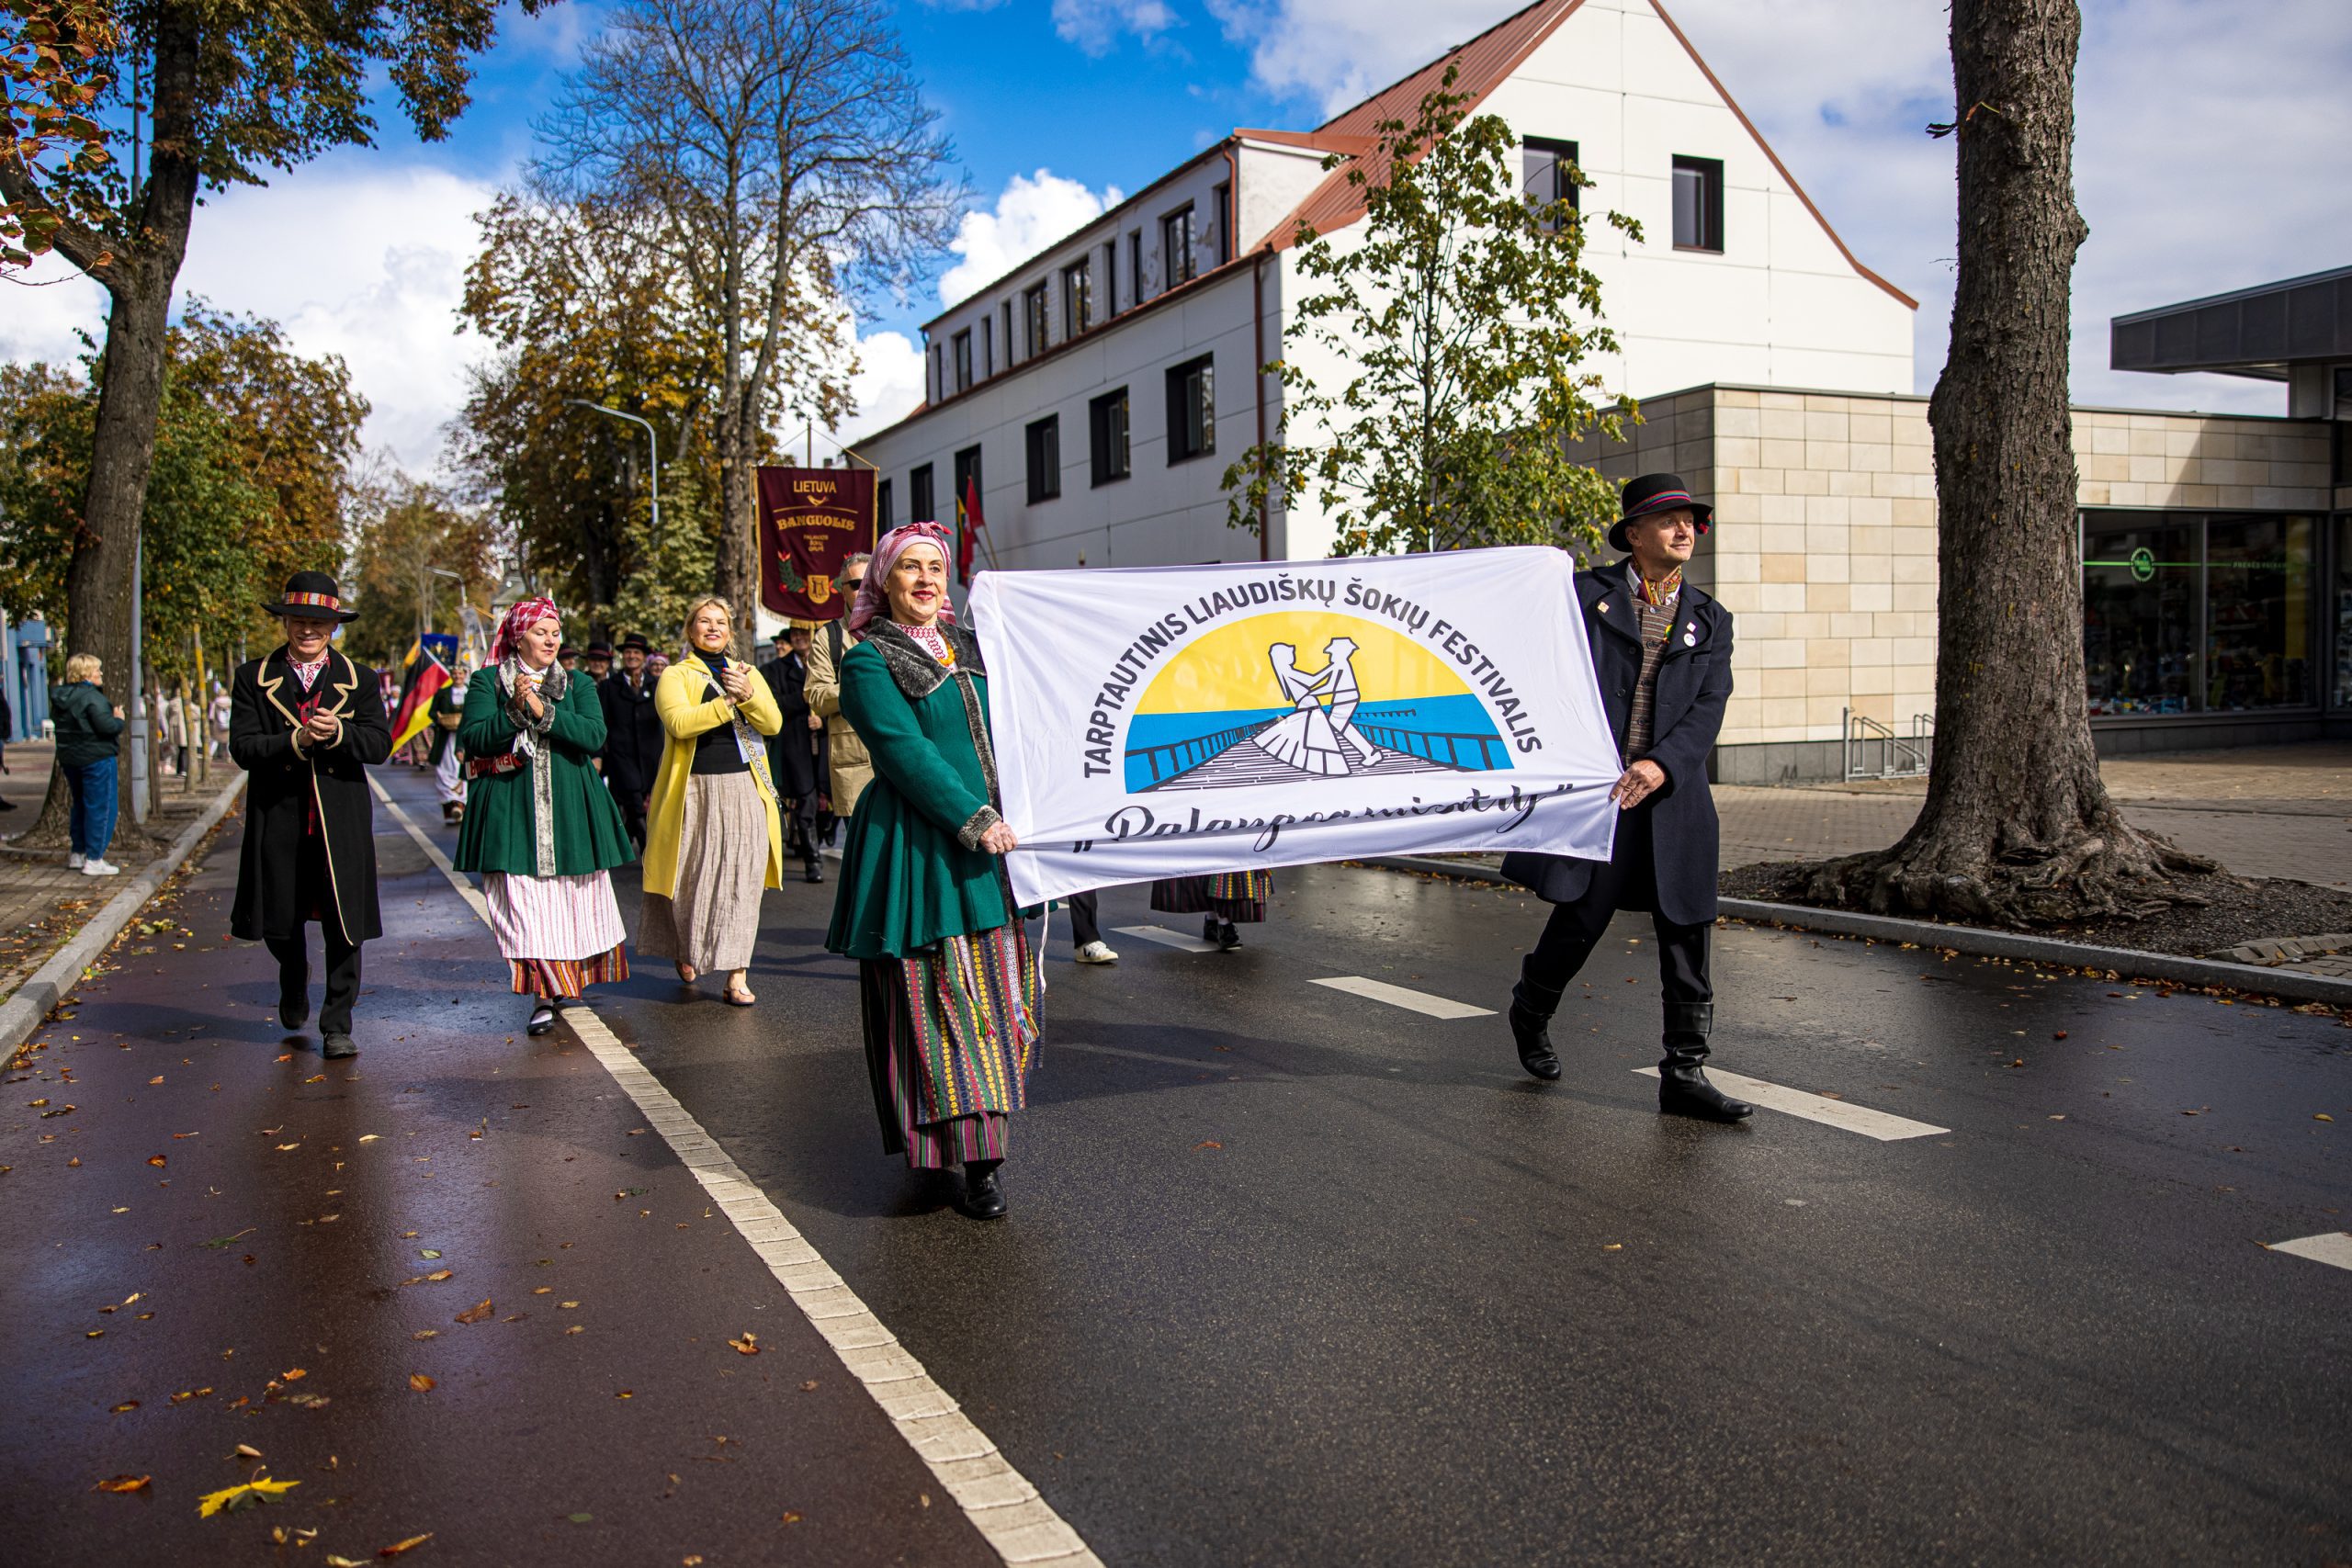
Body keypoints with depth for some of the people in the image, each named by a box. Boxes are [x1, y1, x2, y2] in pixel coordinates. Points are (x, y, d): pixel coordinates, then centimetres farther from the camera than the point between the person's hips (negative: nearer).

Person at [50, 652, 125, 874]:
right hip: (96, 758, -9)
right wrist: (118, 719, -4)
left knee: (81, 806, 20)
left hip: (69, 758, 9)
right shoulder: (92, 697, -18)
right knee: (100, 808, -3)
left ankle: (77, 854, 27)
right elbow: (107, 727, -26)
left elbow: (56, 721, 17)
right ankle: (94, 860, -4)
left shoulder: (61, 697, 9)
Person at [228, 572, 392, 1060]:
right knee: (280, 923, 13)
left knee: (343, 927, 0)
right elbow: (243, 748, -6)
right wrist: (296, 741, -21)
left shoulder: (360, 680, 6)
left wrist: (338, 733, -21)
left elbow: (379, 744, -4)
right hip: (277, 821, 1)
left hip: (341, 822, 0)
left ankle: (336, 1026, 10)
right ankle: (294, 982, 45)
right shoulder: (252, 678, 4)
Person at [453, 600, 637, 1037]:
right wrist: (515, 712, -17)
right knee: (522, 900, -9)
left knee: (573, 897, 7)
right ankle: (543, 996, -6)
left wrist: (543, 711, -15)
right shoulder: (487, 682, 5)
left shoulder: (578, 684, 10)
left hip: (570, 808, 2)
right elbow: (473, 740, -6)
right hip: (511, 811, -2)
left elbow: (594, 735, -6)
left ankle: (568, 980, 27)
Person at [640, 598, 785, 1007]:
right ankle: (684, 951, 33)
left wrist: (747, 694, -16)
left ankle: (736, 976, -4)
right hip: (695, 792, -2)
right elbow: (678, 723, -15)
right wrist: (728, 702, -19)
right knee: (691, 878, 6)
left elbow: (773, 723, 1)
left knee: (741, 881, -4)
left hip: (744, 790, 2)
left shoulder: (748, 674, 16)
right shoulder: (675, 676, 4)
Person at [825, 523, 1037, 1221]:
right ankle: (972, 1157, -2)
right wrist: (973, 820, -18)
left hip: (986, 836, 7)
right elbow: (906, 752, -14)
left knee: (994, 991, 7)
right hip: (917, 849, -7)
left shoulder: (966, 648, 16)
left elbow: (994, 736, 26)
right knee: (936, 996, -5)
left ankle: (980, 1152, 17)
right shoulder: (868, 661, -4)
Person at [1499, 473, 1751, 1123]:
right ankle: (1530, 1012, 31)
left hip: (1672, 797, 3)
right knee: (1580, 918, 1)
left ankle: (1685, 1075, 9)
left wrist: (1661, 765, -13)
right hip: (1592, 789, -3)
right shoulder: (1586, 595, 5)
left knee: (1687, 935, 1)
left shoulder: (1709, 620, 13)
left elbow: (1709, 706, 2)